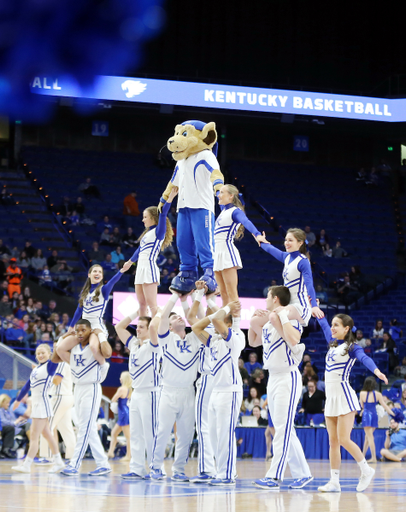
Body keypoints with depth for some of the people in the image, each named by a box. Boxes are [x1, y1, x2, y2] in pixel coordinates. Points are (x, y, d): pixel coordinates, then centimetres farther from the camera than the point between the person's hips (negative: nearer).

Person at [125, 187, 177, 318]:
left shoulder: (158, 231, -4)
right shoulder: (147, 233, 20)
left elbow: (163, 214, -19)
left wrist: (170, 198, -29)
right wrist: (130, 261, 47)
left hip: (150, 268, -9)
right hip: (141, 268, 9)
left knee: (152, 304, -14)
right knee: (142, 304, 8)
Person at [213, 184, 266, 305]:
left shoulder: (235, 211, -8)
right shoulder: (224, 210, 17)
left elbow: (246, 222, -28)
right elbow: (220, 200, 39)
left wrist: (257, 234, -44)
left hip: (228, 253, -9)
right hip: (218, 254, 9)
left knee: (232, 295, -14)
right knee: (224, 295, 7)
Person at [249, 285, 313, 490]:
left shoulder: (291, 319, -11)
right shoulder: (268, 322, 15)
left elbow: (293, 340, -31)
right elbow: (253, 342, 28)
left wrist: (282, 316, -22)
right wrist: (254, 320, 14)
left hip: (288, 378, -9)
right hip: (273, 378, 9)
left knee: (282, 429, -10)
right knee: (285, 430, 10)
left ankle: (274, 477, -14)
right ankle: (303, 473, 16)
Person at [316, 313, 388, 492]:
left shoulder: (351, 347, -5)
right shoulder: (333, 344, 15)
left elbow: (364, 358, -25)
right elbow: (324, 326, 30)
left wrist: (377, 371, -43)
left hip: (345, 397, -7)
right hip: (331, 398, 7)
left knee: (344, 440, -12)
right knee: (333, 442, 3)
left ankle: (366, 470, 5)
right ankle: (334, 482, 3)